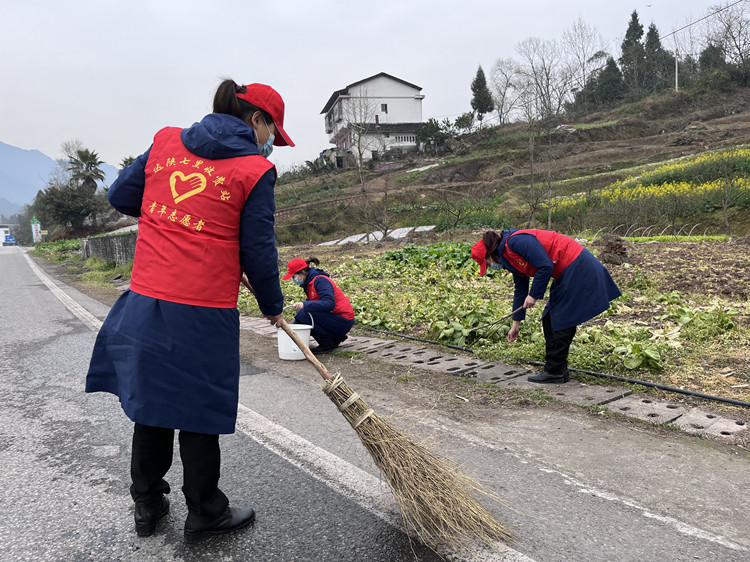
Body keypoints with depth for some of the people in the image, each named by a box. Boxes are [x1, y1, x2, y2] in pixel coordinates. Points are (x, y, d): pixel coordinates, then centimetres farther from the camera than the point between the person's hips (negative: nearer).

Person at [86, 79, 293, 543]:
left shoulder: (166, 140, 8)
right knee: (198, 410, 10)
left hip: (145, 301, 6)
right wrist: (273, 306, 9)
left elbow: (120, 196, 14)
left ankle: (148, 505, 37)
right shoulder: (256, 169, -7)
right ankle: (205, 514, 29)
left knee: (152, 399, 19)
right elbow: (258, 252, -6)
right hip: (203, 312, -5)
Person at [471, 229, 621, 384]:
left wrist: (534, 295, -14)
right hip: (566, 273, 11)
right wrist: (516, 323, 22)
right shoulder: (510, 257, 12)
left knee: (561, 321, -5)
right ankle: (558, 370, 18)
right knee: (549, 320, 13)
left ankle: (554, 371, 4)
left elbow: (546, 266, -24)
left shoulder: (516, 242, -19)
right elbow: (520, 289, 19)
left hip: (578, 268, -11)